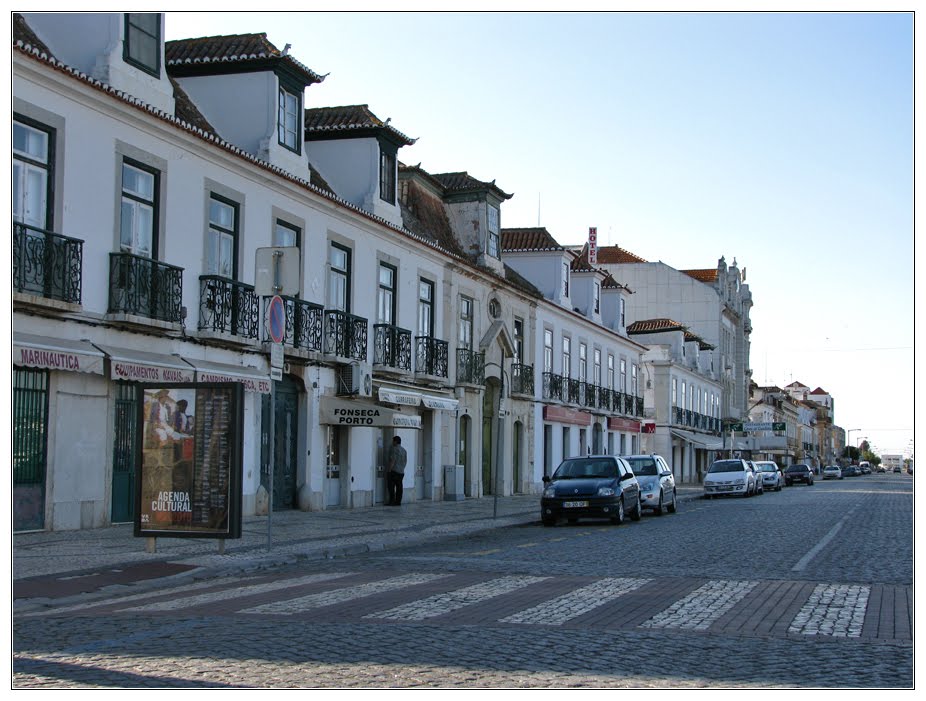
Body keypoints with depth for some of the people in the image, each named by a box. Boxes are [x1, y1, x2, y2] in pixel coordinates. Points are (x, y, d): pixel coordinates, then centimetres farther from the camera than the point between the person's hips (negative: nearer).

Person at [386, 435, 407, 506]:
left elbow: (392, 460, -17)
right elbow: (405, 461, 18)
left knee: (391, 487, -6)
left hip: (394, 471, -8)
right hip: (401, 472, 8)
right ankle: (398, 501, 5)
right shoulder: (404, 450, 15)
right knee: (399, 487, 6)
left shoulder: (394, 449, -11)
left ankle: (392, 501, -10)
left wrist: (389, 470, -15)